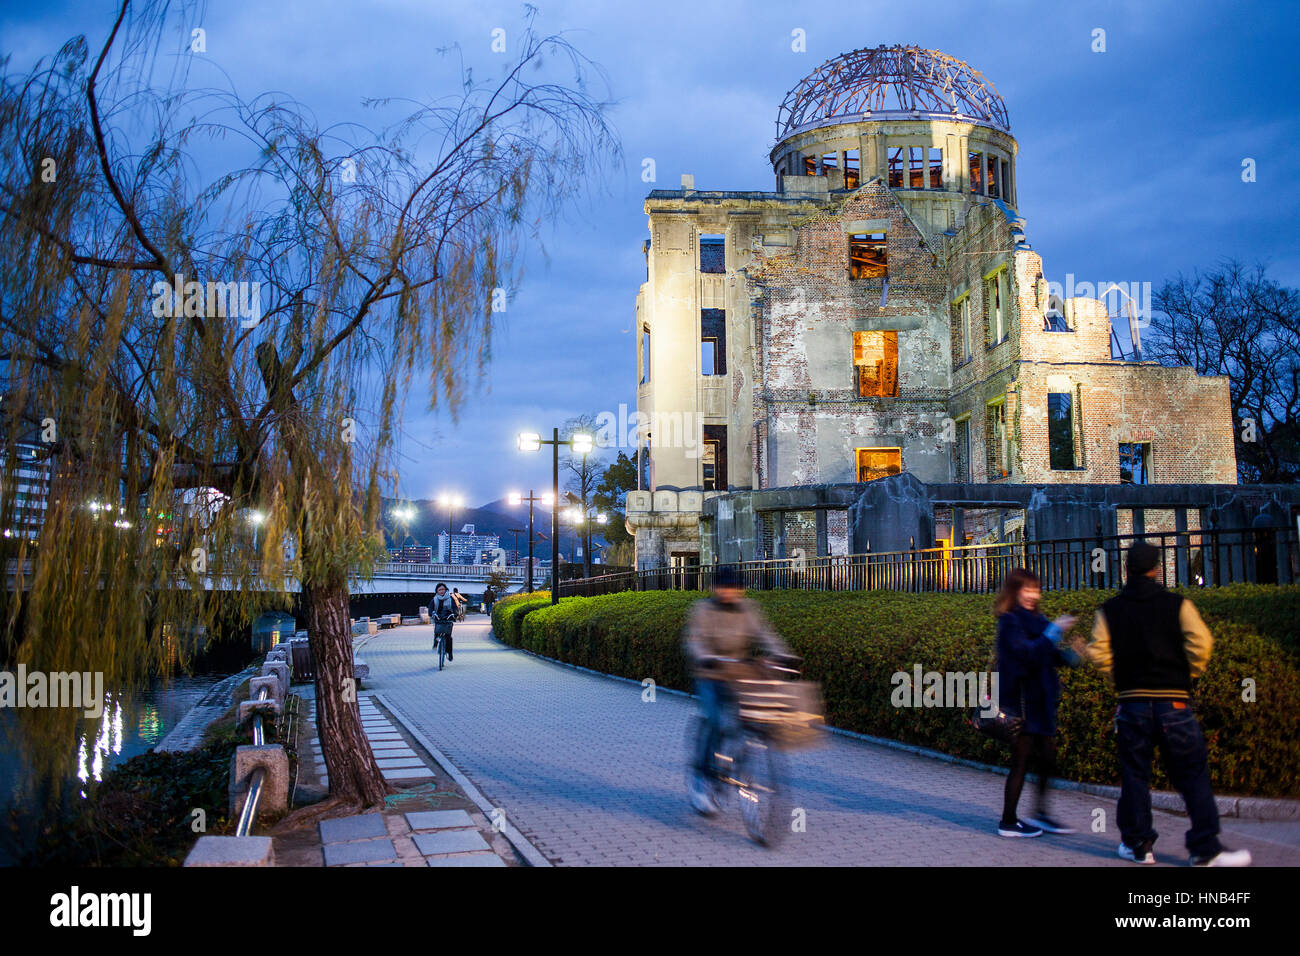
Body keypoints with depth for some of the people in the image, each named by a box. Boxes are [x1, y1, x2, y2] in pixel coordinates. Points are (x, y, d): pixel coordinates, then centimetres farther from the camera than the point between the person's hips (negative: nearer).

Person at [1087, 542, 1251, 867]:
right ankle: (1205, 849, 7)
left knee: (1134, 775, 9)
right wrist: (1186, 677, 5)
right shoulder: (1178, 605, -1)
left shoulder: (1110, 610, 3)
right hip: (1173, 702, -1)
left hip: (1131, 703, 2)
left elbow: (1098, 650, -4)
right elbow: (1200, 643, -10)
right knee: (1192, 774, 6)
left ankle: (1137, 844, 13)